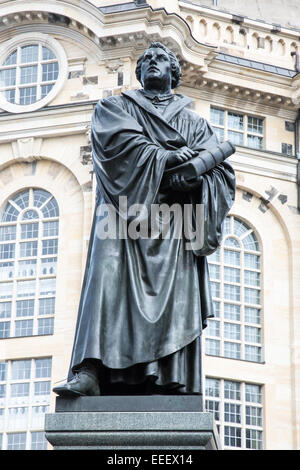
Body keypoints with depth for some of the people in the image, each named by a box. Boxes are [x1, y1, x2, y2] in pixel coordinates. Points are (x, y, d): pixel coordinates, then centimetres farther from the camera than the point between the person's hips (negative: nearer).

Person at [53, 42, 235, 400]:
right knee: (109, 280, -22)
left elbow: (221, 172, 8)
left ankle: (173, 386, -22)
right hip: (125, 209, -1)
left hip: (174, 221, 2)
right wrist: (169, 157, -10)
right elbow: (123, 142, -1)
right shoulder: (114, 108, 22)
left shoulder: (195, 123, 24)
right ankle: (90, 373, -33)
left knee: (176, 299, -14)